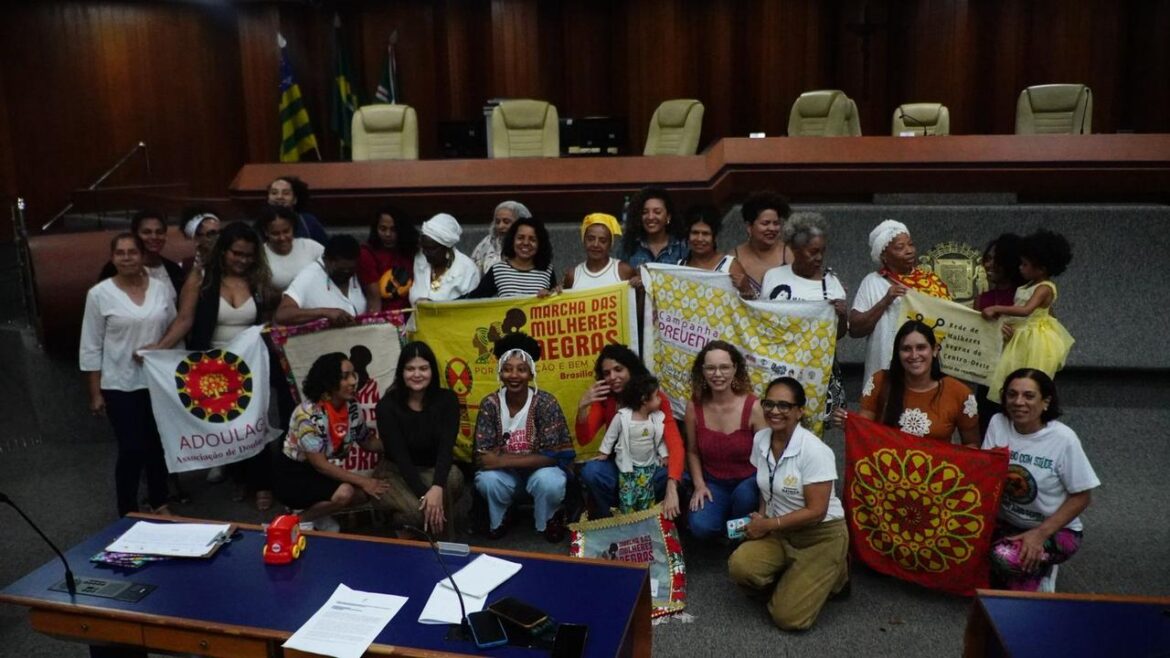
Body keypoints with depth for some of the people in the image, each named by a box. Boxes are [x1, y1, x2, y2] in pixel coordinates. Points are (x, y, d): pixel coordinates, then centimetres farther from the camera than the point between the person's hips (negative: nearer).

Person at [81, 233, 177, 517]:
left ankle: (160, 504, 30)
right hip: (121, 386, -3)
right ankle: (128, 514, 15)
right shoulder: (99, 294, -7)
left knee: (158, 445, 12)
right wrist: (95, 393, -5)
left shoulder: (162, 288, 0)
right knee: (132, 449, -2)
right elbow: (91, 348, -4)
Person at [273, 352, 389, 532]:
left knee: (370, 491, -11)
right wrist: (362, 481, -27)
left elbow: (368, 442, 4)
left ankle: (317, 514, 7)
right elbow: (319, 464, -25)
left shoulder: (352, 408, -7)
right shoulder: (308, 414, -27)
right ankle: (301, 519, -3)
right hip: (293, 476, -7)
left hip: (324, 472, 7)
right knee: (344, 493, -30)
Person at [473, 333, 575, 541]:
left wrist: (501, 458, -27)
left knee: (549, 482, -34)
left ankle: (549, 518, 2)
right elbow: (482, 457, -15)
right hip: (505, 471, 2)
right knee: (486, 481, -30)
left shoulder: (545, 402, -19)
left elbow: (550, 456, -24)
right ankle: (498, 518, 5)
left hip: (540, 468, -2)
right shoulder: (490, 405, -13)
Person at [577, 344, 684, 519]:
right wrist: (582, 408, -32)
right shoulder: (604, 399, -6)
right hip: (618, 466, 1)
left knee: (680, 479, -31)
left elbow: (675, 444, -26)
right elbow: (584, 439, -12)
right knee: (591, 471, -31)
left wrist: (671, 489, -41)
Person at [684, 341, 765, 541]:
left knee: (744, 495, -36)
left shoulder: (752, 406, -17)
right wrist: (699, 484, -7)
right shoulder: (694, 406, -9)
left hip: (748, 480, -1)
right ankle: (727, 525, 12)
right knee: (701, 527, -25)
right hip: (713, 482, 1)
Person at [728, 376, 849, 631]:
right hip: (779, 532, 5)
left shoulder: (814, 451, -22)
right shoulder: (760, 440, -3)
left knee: (788, 617, -14)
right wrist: (760, 517, -5)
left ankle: (832, 574, 13)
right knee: (739, 566, -25)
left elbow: (816, 512, -21)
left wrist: (767, 524, -16)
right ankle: (793, 577, 7)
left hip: (820, 535, -5)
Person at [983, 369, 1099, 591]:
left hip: (1055, 529, -4)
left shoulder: (1063, 439, -18)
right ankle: (1017, 574, 8)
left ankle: (1040, 569, 3)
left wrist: (1040, 533, -18)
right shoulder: (998, 423, -8)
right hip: (1005, 522, 4)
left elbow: (1081, 497, -10)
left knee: (1005, 558, -32)